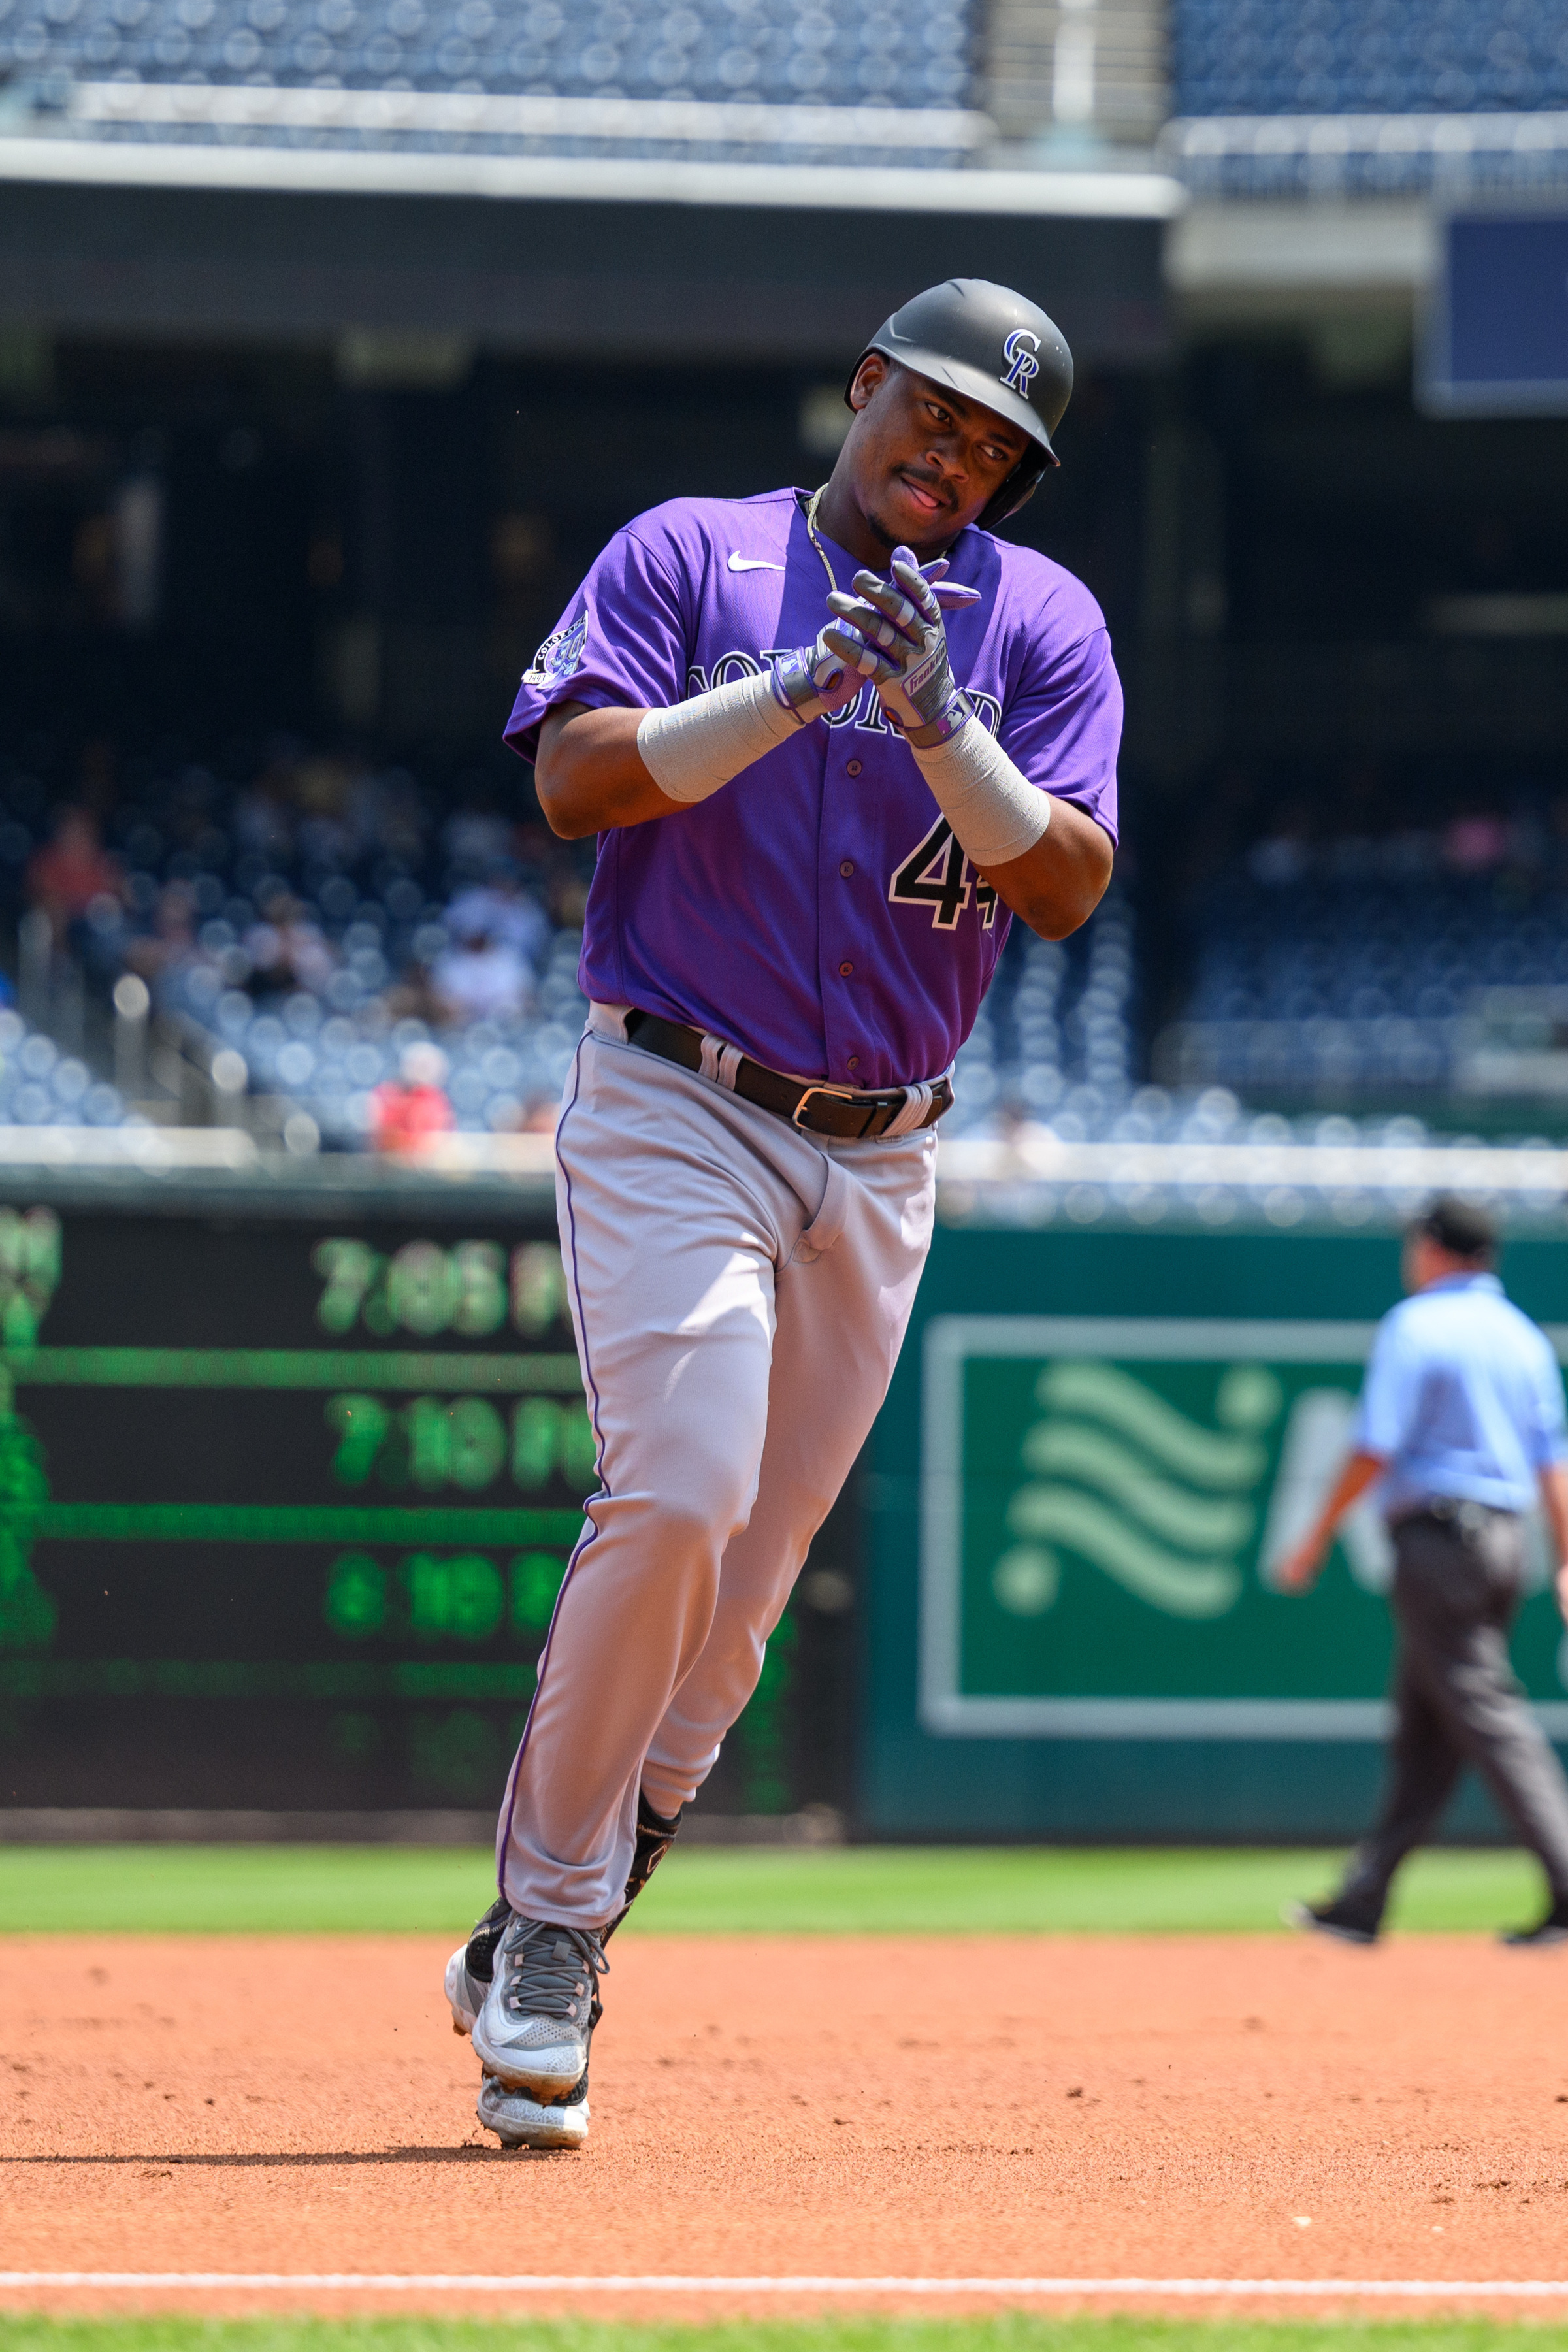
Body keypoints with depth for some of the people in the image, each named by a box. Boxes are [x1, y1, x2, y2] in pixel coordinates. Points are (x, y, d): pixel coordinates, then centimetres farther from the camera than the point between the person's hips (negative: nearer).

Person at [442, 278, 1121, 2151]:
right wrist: (799, 684, -21)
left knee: (743, 1587, 4)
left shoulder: (1040, 623, 6)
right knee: (680, 1494, -21)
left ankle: (538, 1961, 16)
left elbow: (1068, 888, -5)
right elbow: (579, 783, -12)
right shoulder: (688, 557, 1)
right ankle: (546, 1924, -9)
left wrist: (938, 725, -20)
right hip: (674, 1114, -4)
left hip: (879, 1163, 4)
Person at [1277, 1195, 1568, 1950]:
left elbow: (1376, 1449, -14)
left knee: (1485, 1712, -11)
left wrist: (1315, 1541, -7)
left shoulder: (1414, 1326, -8)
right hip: (1505, 1539, 8)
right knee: (1421, 1728, 12)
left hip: (1436, 1535, -8)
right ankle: (1364, 1900, 16)